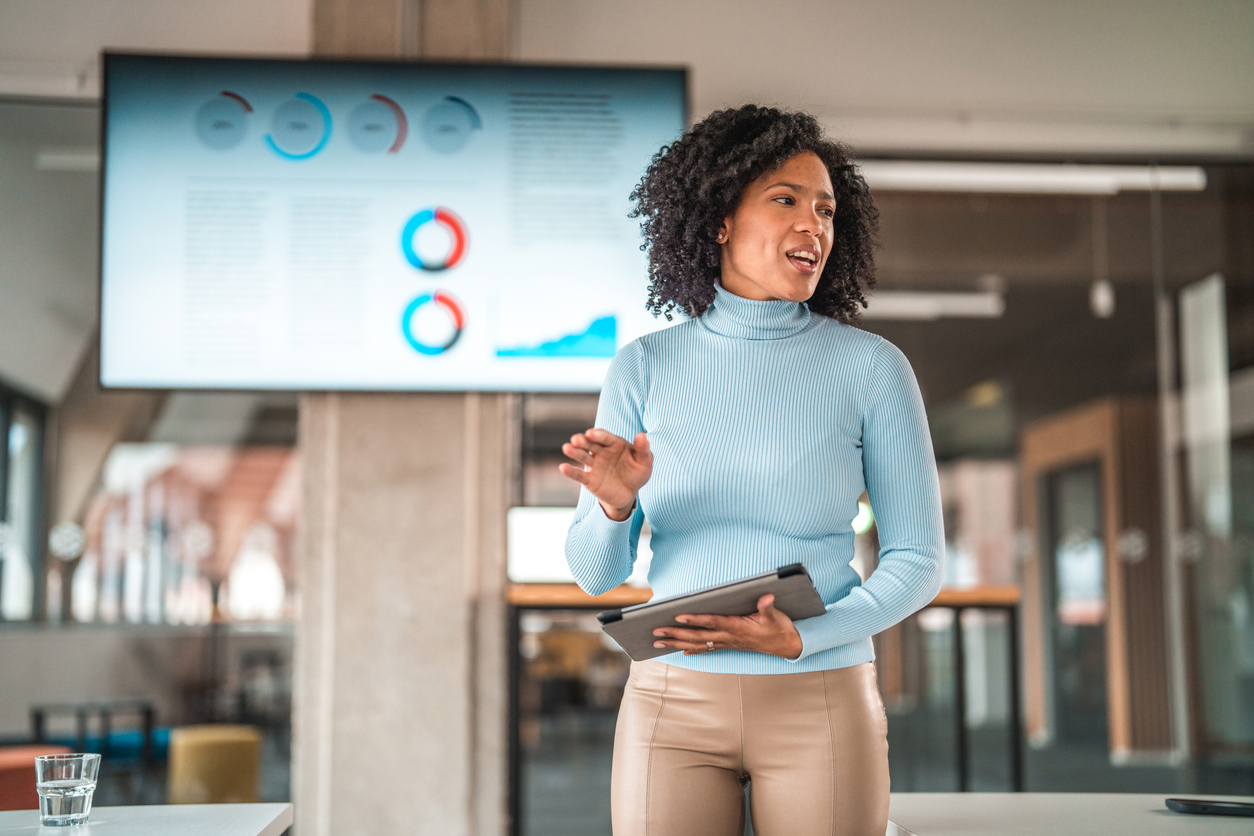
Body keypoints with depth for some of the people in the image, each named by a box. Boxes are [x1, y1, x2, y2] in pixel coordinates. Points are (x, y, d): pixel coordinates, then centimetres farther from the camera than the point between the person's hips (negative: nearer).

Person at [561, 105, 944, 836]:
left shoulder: (871, 366, -3)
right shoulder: (645, 367, 1)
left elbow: (918, 560, -1)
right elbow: (596, 573, 3)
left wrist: (800, 639, -15)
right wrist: (614, 504, -19)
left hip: (821, 704, -1)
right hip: (673, 701, 1)